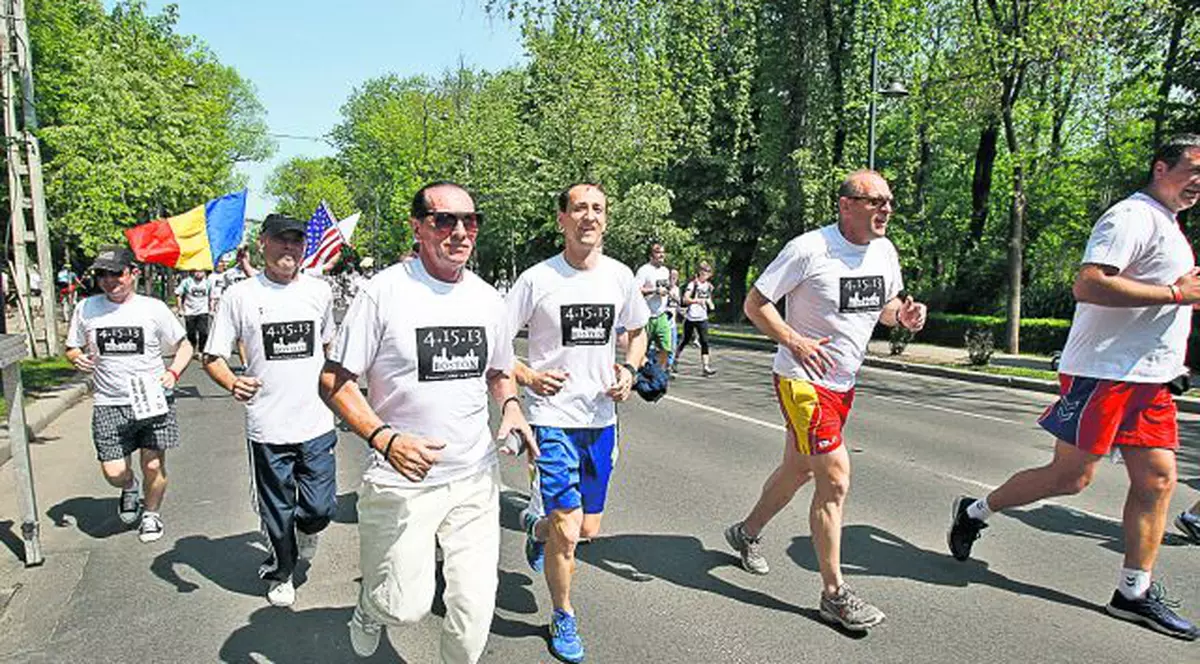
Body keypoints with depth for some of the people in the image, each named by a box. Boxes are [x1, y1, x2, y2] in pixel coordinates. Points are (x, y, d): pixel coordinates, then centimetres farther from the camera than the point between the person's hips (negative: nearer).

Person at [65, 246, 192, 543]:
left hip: (152, 400, -1)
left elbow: (184, 345, 6)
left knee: (153, 465, 2)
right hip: (108, 405, 2)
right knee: (114, 472, -2)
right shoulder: (86, 309, 4)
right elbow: (72, 349, 16)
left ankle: (151, 513, 29)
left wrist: (173, 373, -11)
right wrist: (77, 358, -8)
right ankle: (129, 488, 35)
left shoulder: (153, 308, -1)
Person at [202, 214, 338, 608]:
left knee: (321, 508, 2)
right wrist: (233, 384, -22)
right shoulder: (239, 295, -4)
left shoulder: (319, 291, 5)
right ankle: (281, 573, 39)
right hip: (267, 428, -1)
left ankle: (306, 528, 39)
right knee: (277, 513, 13)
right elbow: (213, 357, -2)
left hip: (317, 424, 2)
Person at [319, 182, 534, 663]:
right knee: (407, 607, 4)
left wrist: (510, 405, -2)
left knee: (475, 606, 5)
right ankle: (370, 606, 40)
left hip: (475, 478, 4)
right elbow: (334, 380, -9)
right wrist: (385, 439, -23)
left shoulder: (487, 298, 5)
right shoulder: (384, 292, -11)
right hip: (402, 480, -4)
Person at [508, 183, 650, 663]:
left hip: (601, 419, 5)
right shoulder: (538, 279, -9)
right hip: (553, 417, -4)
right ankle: (563, 618, 20)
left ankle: (536, 523, 48)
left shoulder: (621, 277, 2)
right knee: (567, 532, -6)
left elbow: (638, 332, 17)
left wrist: (630, 369, -2)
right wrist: (526, 377, -18)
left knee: (589, 529, 14)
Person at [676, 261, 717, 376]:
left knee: (704, 342, -5)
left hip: (702, 318, 4)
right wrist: (697, 300, -32)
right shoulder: (693, 284, -8)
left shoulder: (709, 286, 9)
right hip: (690, 318, -4)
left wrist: (710, 303, 4)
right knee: (686, 341, 8)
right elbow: (685, 299, -18)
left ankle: (706, 367, -7)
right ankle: (675, 359, 29)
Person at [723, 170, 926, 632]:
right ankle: (834, 594, 5)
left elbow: (886, 307, 18)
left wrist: (905, 314, -6)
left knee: (798, 470, 19)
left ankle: (747, 533, 43)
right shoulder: (808, 249, -18)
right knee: (836, 480, -10)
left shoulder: (884, 252, 4)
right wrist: (795, 341, -26)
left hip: (844, 384, 8)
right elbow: (754, 303, -13)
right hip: (803, 380, -8)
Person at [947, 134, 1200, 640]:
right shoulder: (1133, 217, -11)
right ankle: (975, 512, 13)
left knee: (1157, 479, 5)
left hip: (1148, 378, 10)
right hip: (1104, 371, -10)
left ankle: (1134, 593, 13)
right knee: (1071, 476, -6)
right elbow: (1088, 284, -26)